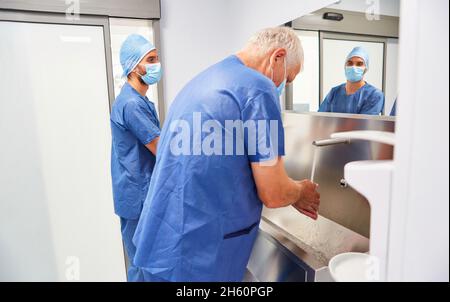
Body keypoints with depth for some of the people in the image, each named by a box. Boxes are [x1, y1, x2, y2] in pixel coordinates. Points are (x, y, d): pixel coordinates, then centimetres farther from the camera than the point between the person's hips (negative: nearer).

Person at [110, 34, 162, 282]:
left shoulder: (140, 101, 13)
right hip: (137, 196, -9)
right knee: (142, 264, 6)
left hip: (145, 193, 9)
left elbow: (157, 147, 17)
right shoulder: (131, 103, -20)